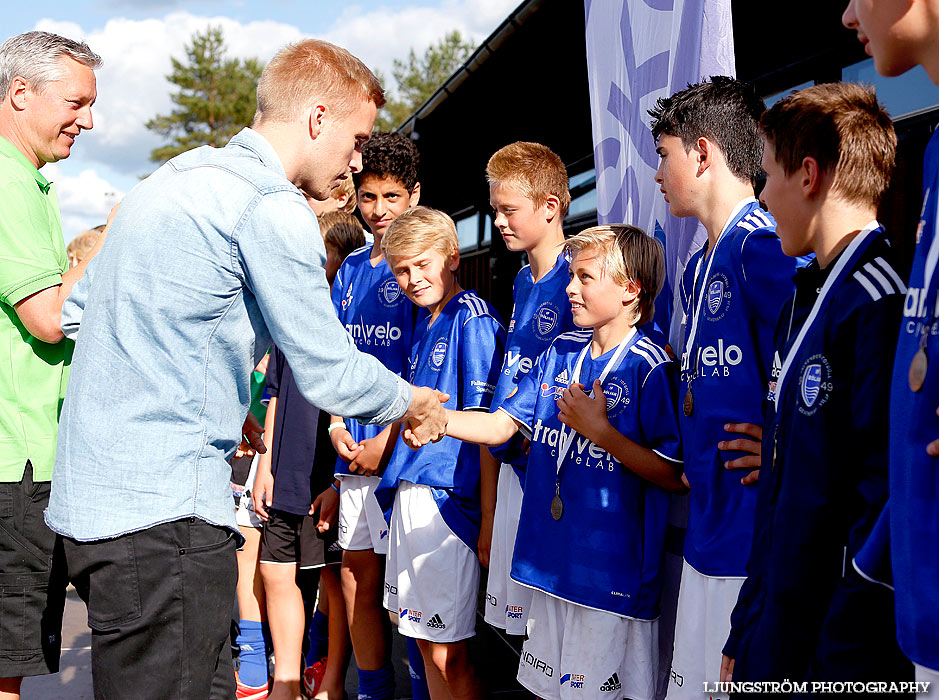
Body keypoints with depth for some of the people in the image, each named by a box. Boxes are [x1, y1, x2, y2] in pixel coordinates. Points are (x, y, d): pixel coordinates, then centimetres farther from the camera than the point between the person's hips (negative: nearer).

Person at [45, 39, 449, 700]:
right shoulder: (272, 206, -12)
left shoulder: (180, 176, 17)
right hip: (163, 512, -10)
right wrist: (413, 402, 11)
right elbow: (331, 376, -9)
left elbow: (75, 310, 24)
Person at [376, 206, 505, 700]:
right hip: (410, 489, 9)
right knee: (422, 635, 17)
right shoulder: (425, 319, 16)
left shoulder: (473, 319, -10)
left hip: (448, 495, -9)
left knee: (447, 654, -3)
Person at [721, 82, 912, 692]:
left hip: (835, 657, -8)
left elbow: (883, 505, -23)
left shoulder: (881, 305, -18)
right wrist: (744, 638, 16)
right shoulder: (803, 301, 11)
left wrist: (837, 669, -21)